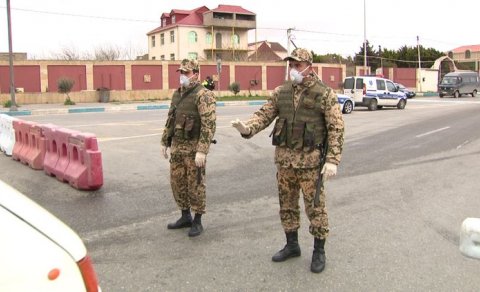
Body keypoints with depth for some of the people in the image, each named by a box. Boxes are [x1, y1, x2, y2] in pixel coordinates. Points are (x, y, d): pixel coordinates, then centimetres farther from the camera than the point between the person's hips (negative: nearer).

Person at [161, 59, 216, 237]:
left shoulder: (203, 95, -14)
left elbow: (209, 125, -20)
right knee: (177, 182, 13)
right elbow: (170, 120, 19)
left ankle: (197, 221, 16)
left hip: (194, 147, -8)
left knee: (195, 185, 2)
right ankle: (185, 217, 28)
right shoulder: (177, 94, 12)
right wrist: (165, 142, 17)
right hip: (177, 147, 8)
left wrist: (202, 151, -25)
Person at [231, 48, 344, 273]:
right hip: (284, 158, 5)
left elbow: (336, 129, -9)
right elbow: (264, 115, 2)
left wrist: (332, 160, -17)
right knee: (287, 204, 14)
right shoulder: (281, 92, 6)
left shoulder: (325, 94, -7)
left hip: (310, 160, -5)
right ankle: (292, 245, 31)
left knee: (315, 207, 3)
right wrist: (247, 128, -19)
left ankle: (319, 251, 20)